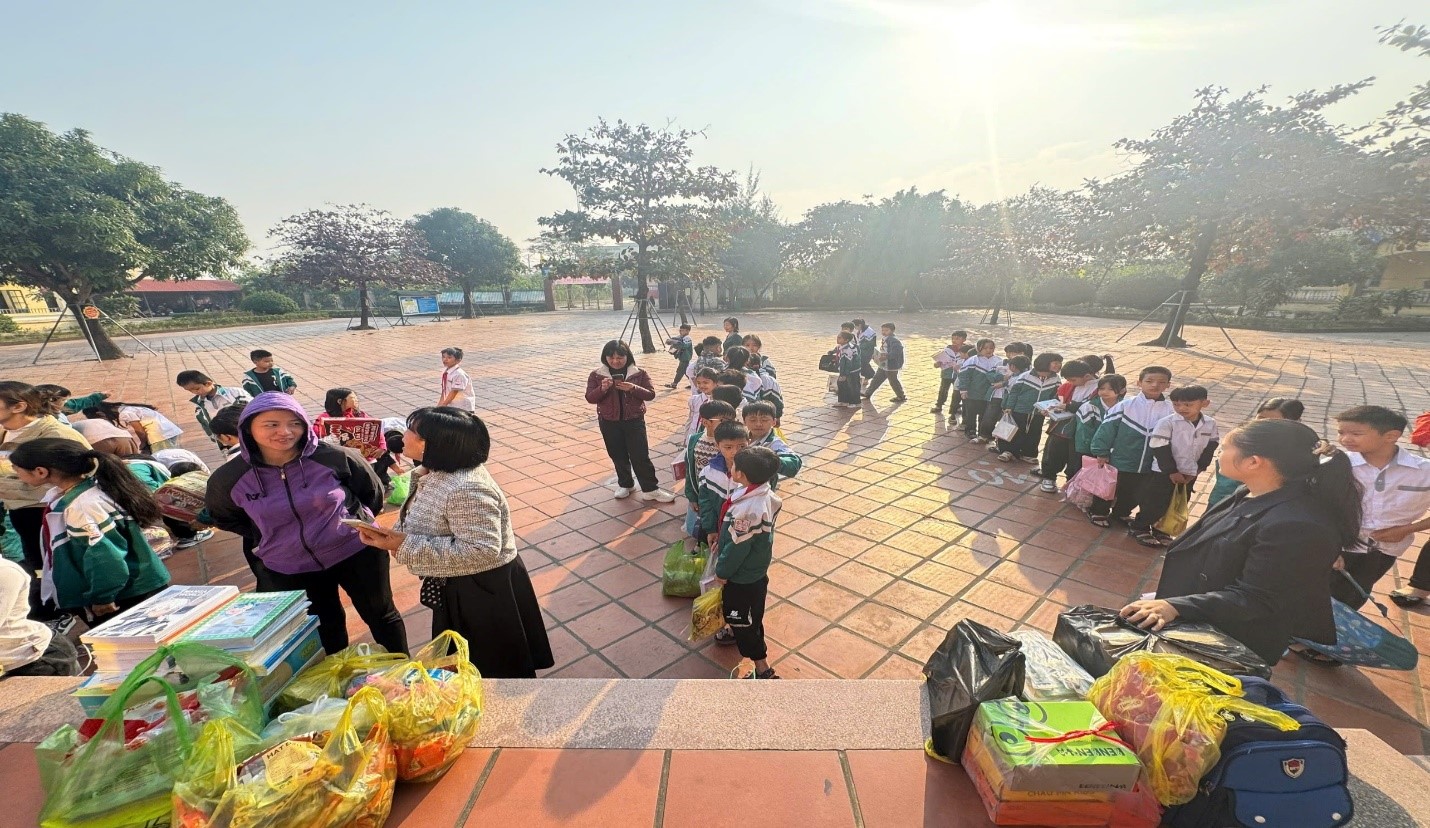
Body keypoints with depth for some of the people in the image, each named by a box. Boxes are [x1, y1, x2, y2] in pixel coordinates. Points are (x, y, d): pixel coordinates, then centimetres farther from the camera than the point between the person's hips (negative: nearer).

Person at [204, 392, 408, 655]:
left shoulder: (333, 457, -19)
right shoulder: (229, 478, -11)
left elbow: (372, 493, -1)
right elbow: (223, 517, 13)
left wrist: (360, 522, 4)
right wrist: (268, 537, 8)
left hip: (356, 552, -2)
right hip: (289, 570, 2)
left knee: (381, 615, 15)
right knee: (324, 628, 23)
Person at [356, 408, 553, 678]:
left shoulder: (466, 489, -33)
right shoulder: (438, 473, -2)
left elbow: (481, 551, -35)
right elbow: (430, 525, 11)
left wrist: (405, 546, -31)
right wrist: (393, 535, -9)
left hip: (482, 589, -9)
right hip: (456, 586, 10)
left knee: (495, 666, 15)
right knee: (467, 658, 30)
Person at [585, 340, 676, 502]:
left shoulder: (639, 374, -5)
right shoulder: (596, 375, -3)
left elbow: (650, 395, -9)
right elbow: (590, 398, -7)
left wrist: (633, 388, -26)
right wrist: (602, 388, -27)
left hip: (634, 421, -1)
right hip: (609, 422, 2)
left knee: (641, 456, 0)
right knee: (618, 456, 13)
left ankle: (650, 489, 9)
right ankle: (625, 484, 33)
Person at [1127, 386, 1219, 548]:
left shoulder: (1210, 424, 0)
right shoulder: (1166, 423, -17)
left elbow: (1209, 449, 5)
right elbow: (1160, 450, -17)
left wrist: (1196, 471, -2)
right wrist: (1172, 472, -16)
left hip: (1189, 474, 5)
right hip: (1163, 473, -5)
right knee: (1154, 503, 0)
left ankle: (1161, 529, 33)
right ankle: (1138, 528, 17)